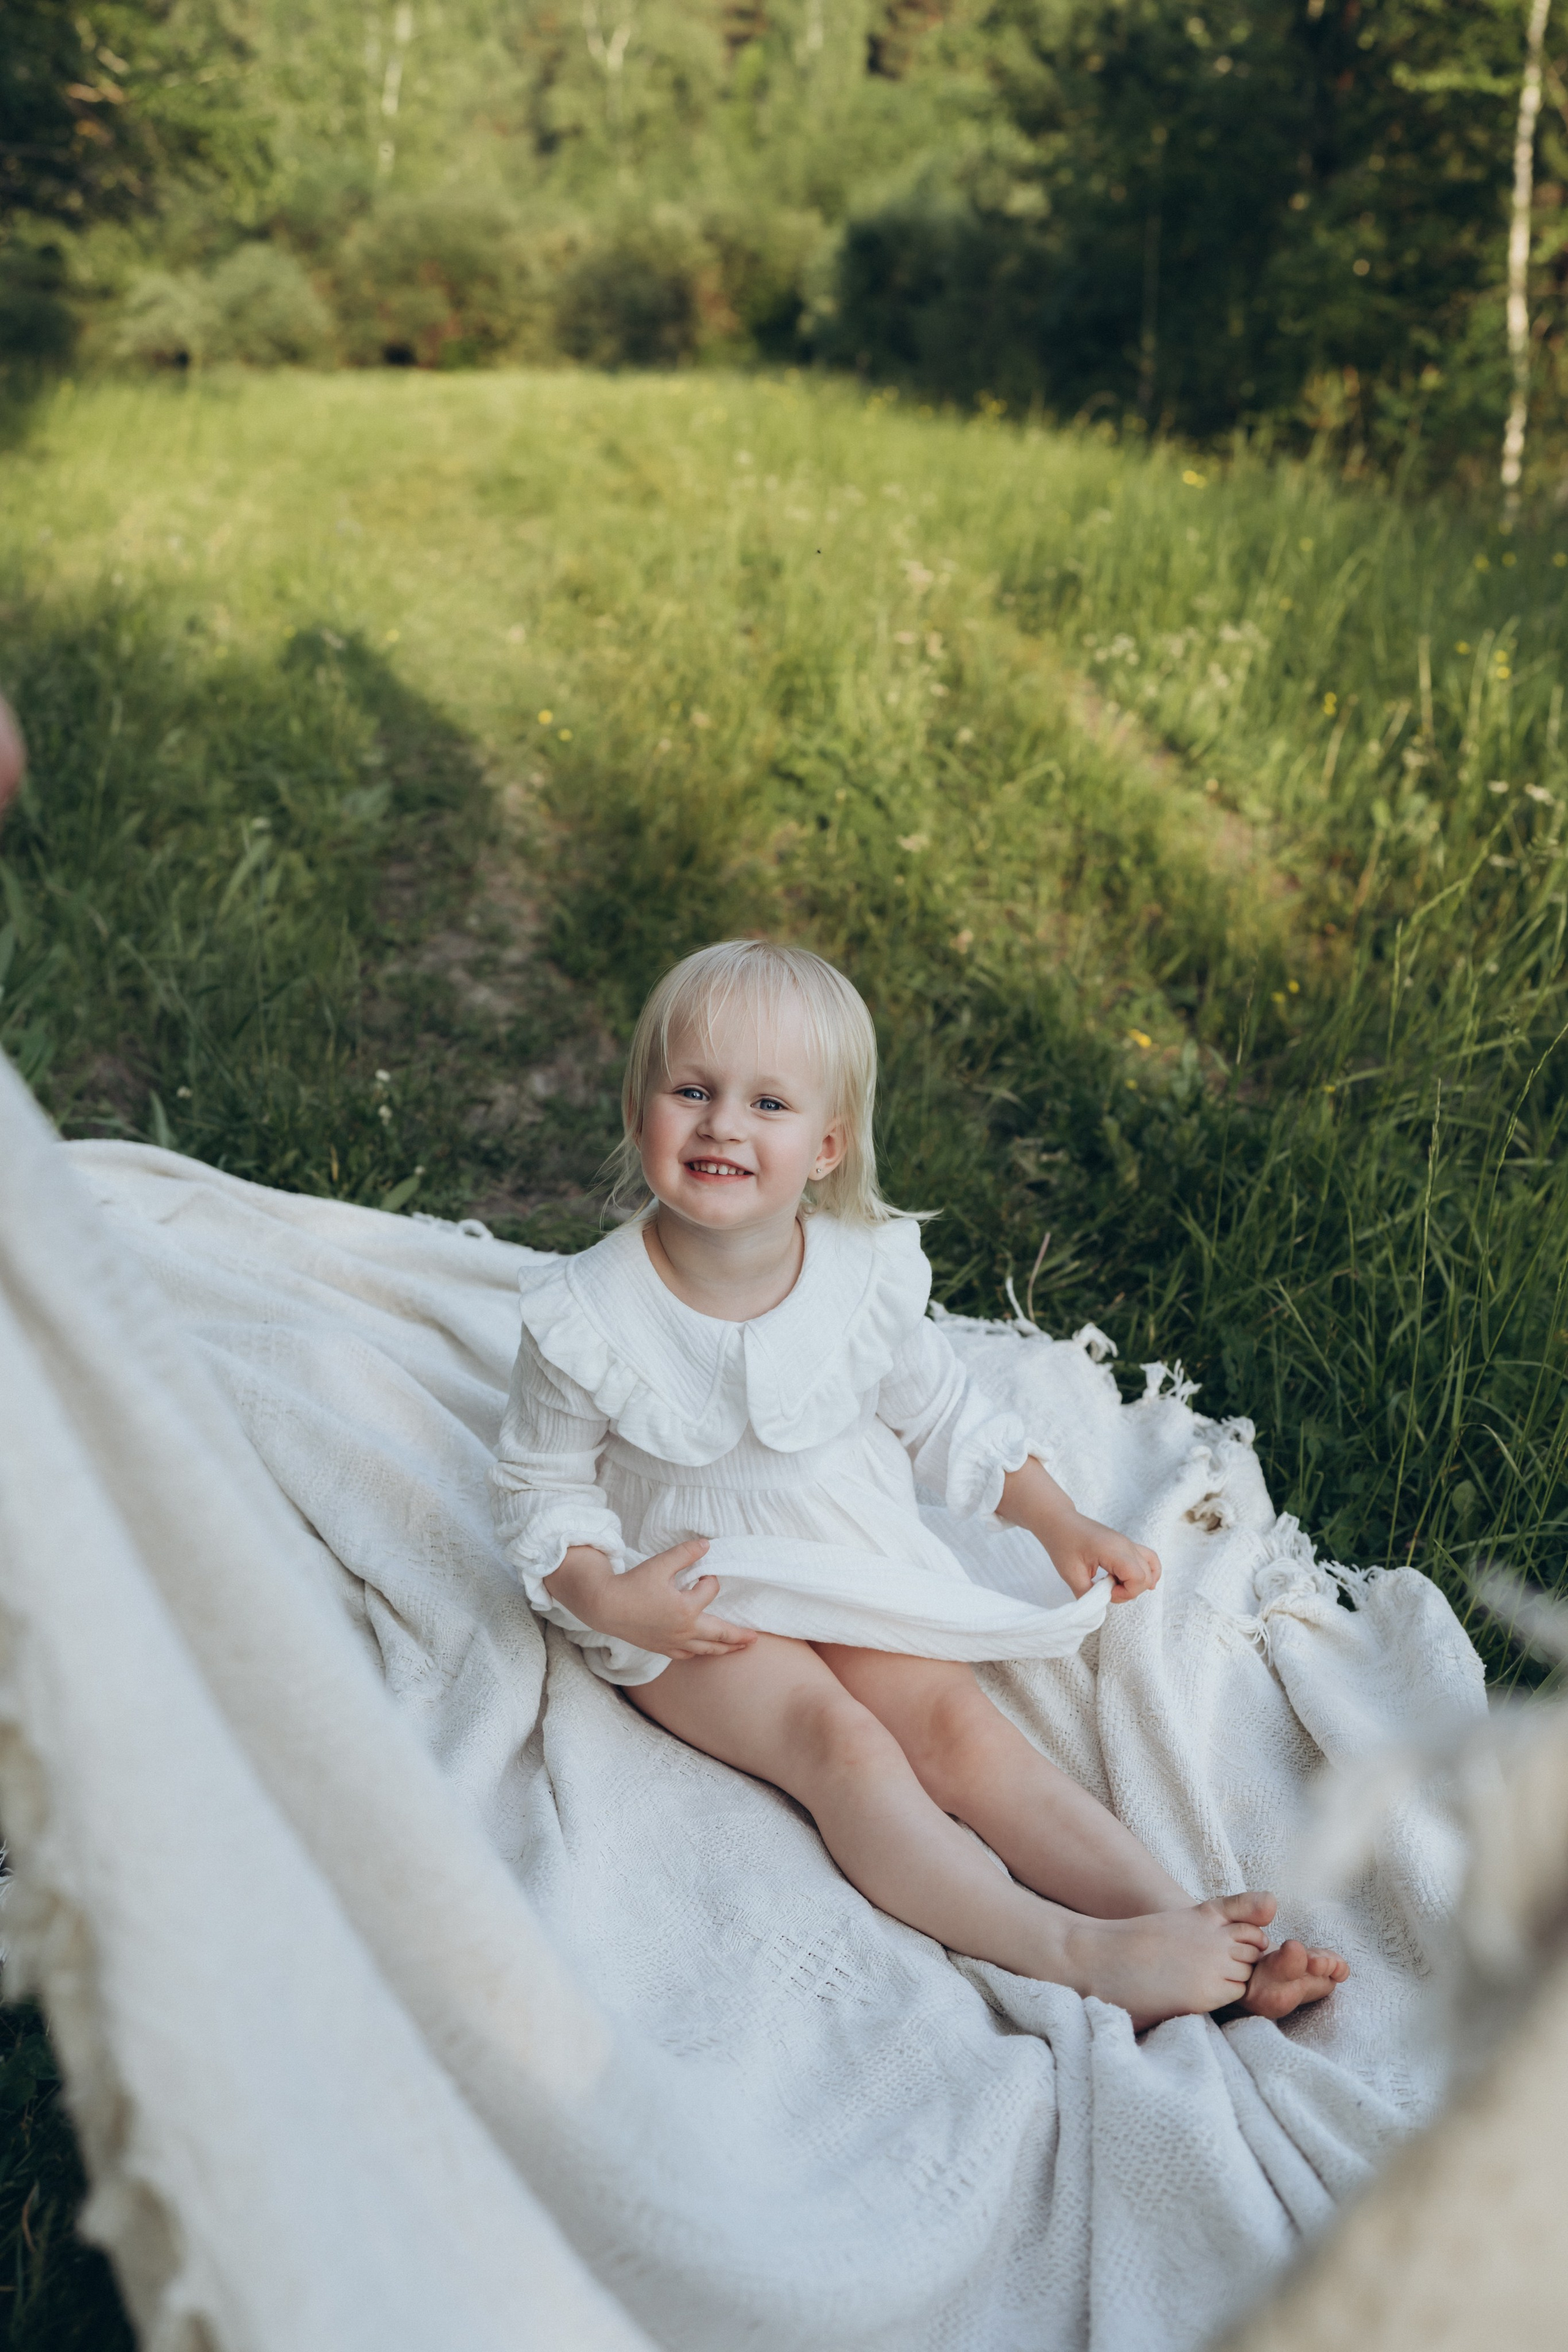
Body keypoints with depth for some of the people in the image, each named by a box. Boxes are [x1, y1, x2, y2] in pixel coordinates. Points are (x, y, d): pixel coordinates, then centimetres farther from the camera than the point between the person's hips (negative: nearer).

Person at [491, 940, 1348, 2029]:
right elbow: (543, 1487, -6)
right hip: (694, 1607, -3)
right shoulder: (588, 1316, -17)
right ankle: (1076, 1953, -36)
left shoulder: (869, 1275, -9)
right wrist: (605, 1598, -23)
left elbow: (945, 1415, 8)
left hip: (865, 1575, 3)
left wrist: (1061, 1524, 5)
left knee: (957, 1722, -18)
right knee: (841, 1744, -25)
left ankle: (1183, 1916, -26)